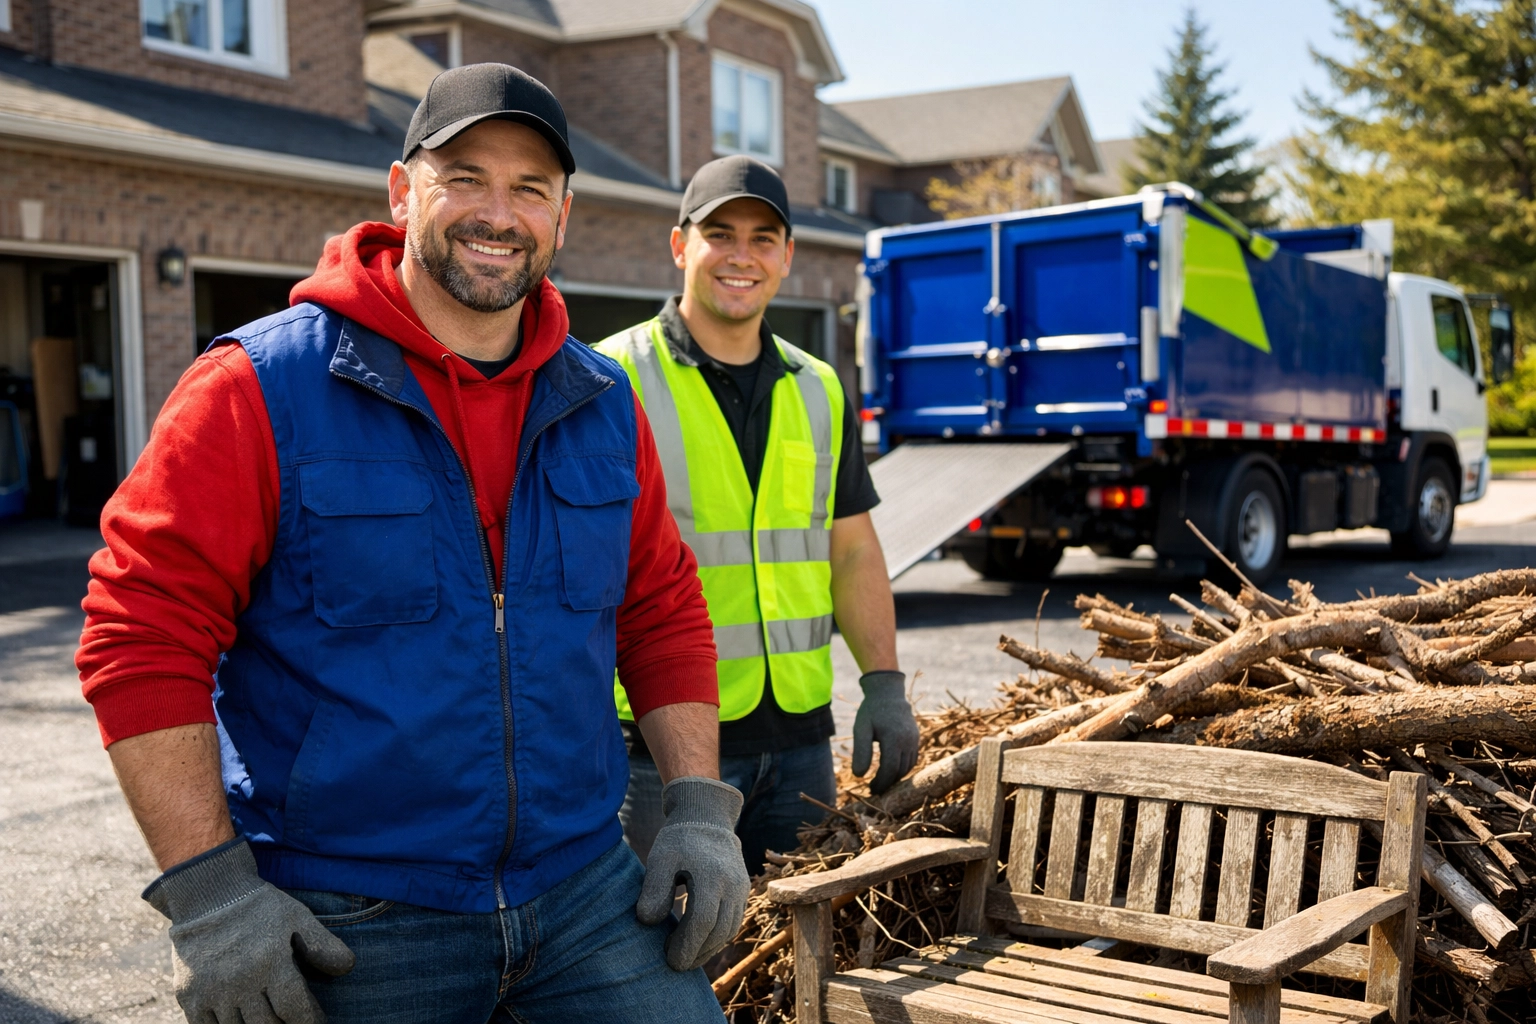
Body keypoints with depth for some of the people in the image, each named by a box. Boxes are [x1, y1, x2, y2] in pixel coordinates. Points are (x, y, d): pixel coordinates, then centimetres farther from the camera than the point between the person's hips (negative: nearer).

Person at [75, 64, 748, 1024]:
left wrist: (699, 809, 5)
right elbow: (142, 635, -12)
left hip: (586, 891, 4)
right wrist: (208, 891, -15)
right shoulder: (262, 389, -10)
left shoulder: (604, 404, 6)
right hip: (342, 930, -4)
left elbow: (663, 611, 13)